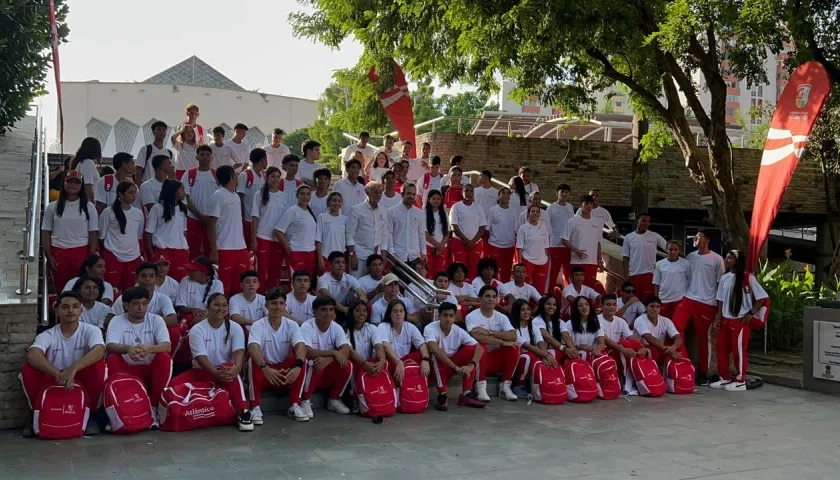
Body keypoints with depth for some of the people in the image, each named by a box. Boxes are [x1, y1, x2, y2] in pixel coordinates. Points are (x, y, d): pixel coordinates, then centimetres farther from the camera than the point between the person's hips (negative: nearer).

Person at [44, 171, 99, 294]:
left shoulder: (89, 207, 4)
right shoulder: (52, 207, 6)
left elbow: (93, 233, 2)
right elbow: (46, 233, 6)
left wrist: (91, 257, -5)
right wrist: (48, 256, -2)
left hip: (81, 252, -1)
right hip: (58, 252, 1)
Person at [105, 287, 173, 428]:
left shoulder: (156, 320, -3)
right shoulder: (117, 321, -3)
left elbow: (167, 346, -17)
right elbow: (110, 346, -21)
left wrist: (149, 349, -41)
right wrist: (127, 348, -44)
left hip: (151, 370, 0)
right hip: (126, 370, 0)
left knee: (165, 358, -28)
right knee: (111, 358, -27)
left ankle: (153, 408, -19)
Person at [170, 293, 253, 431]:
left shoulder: (235, 327, -5)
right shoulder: (197, 330, -9)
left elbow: (239, 352, -20)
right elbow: (201, 357, -21)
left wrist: (236, 369, -45)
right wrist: (216, 373, -41)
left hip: (225, 370, -1)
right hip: (201, 371, 1)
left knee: (231, 373, -38)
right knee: (174, 384, -25)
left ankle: (243, 412, -36)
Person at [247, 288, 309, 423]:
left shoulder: (292, 325, -7)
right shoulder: (258, 325, -13)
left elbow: (301, 346, -24)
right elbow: (253, 348, -32)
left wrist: (298, 366, -46)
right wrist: (265, 368, -51)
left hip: (286, 371, 2)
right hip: (264, 371, -2)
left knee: (301, 359, -26)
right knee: (254, 361, -32)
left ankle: (294, 406, -17)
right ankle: (255, 408, -23)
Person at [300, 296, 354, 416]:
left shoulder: (336, 328, -5)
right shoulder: (307, 327, -17)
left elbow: (346, 351, -19)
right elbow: (307, 353, -31)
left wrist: (327, 359, -36)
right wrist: (334, 353, -31)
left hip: (328, 374, 4)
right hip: (309, 369, -4)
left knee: (347, 365, -22)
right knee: (316, 366, -36)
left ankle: (334, 400, -1)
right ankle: (305, 401, -14)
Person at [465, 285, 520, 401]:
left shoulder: (501, 317, 2)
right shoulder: (472, 316, -10)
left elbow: (513, 336, -15)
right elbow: (478, 337, -28)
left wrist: (489, 332, -23)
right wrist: (502, 341, -25)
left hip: (496, 358, 4)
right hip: (481, 357, -4)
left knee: (514, 348, -20)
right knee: (480, 346, -34)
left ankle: (505, 386, -9)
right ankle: (480, 387, -23)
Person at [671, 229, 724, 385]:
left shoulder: (716, 259, -3)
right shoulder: (690, 257, 9)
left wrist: (720, 307, -2)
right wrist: (682, 295, 6)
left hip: (707, 303, -3)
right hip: (689, 299, 3)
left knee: (703, 338, 4)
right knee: (676, 326, -16)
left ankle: (703, 372, 15)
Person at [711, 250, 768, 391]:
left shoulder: (748, 278, -10)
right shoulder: (724, 278, 8)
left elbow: (762, 297, -8)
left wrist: (751, 313, -10)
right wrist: (719, 315, 7)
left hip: (740, 320, -6)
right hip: (725, 320, 7)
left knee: (738, 351, -1)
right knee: (721, 348, 10)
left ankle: (740, 381, 9)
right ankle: (725, 378, 22)